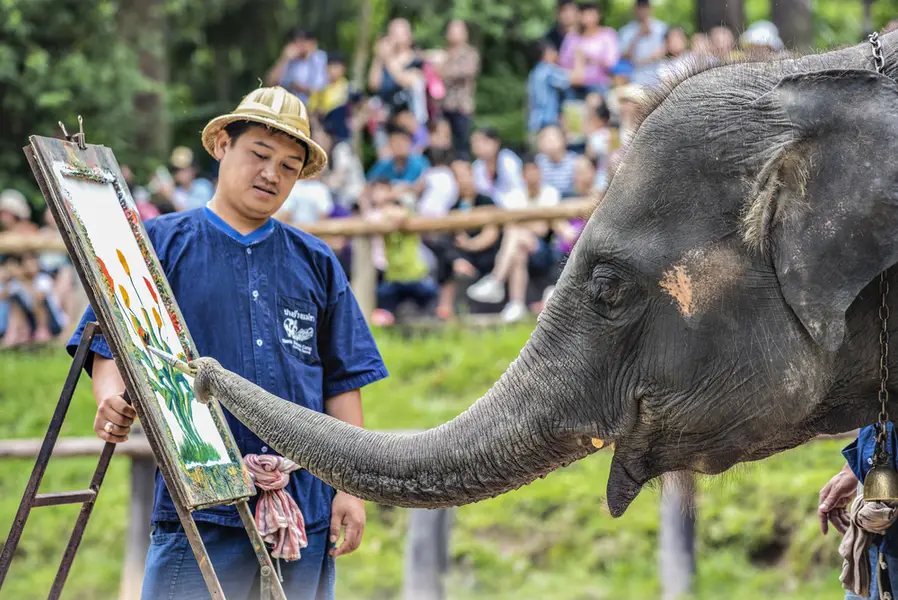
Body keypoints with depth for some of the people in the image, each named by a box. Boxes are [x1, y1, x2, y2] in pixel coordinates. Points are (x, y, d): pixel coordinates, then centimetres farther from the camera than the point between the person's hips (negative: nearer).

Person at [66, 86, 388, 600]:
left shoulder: (317, 263, 15)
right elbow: (109, 347, 3)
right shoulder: (160, 244, 7)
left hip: (307, 512, 3)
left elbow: (343, 381, 14)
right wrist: (113, 399, -19)